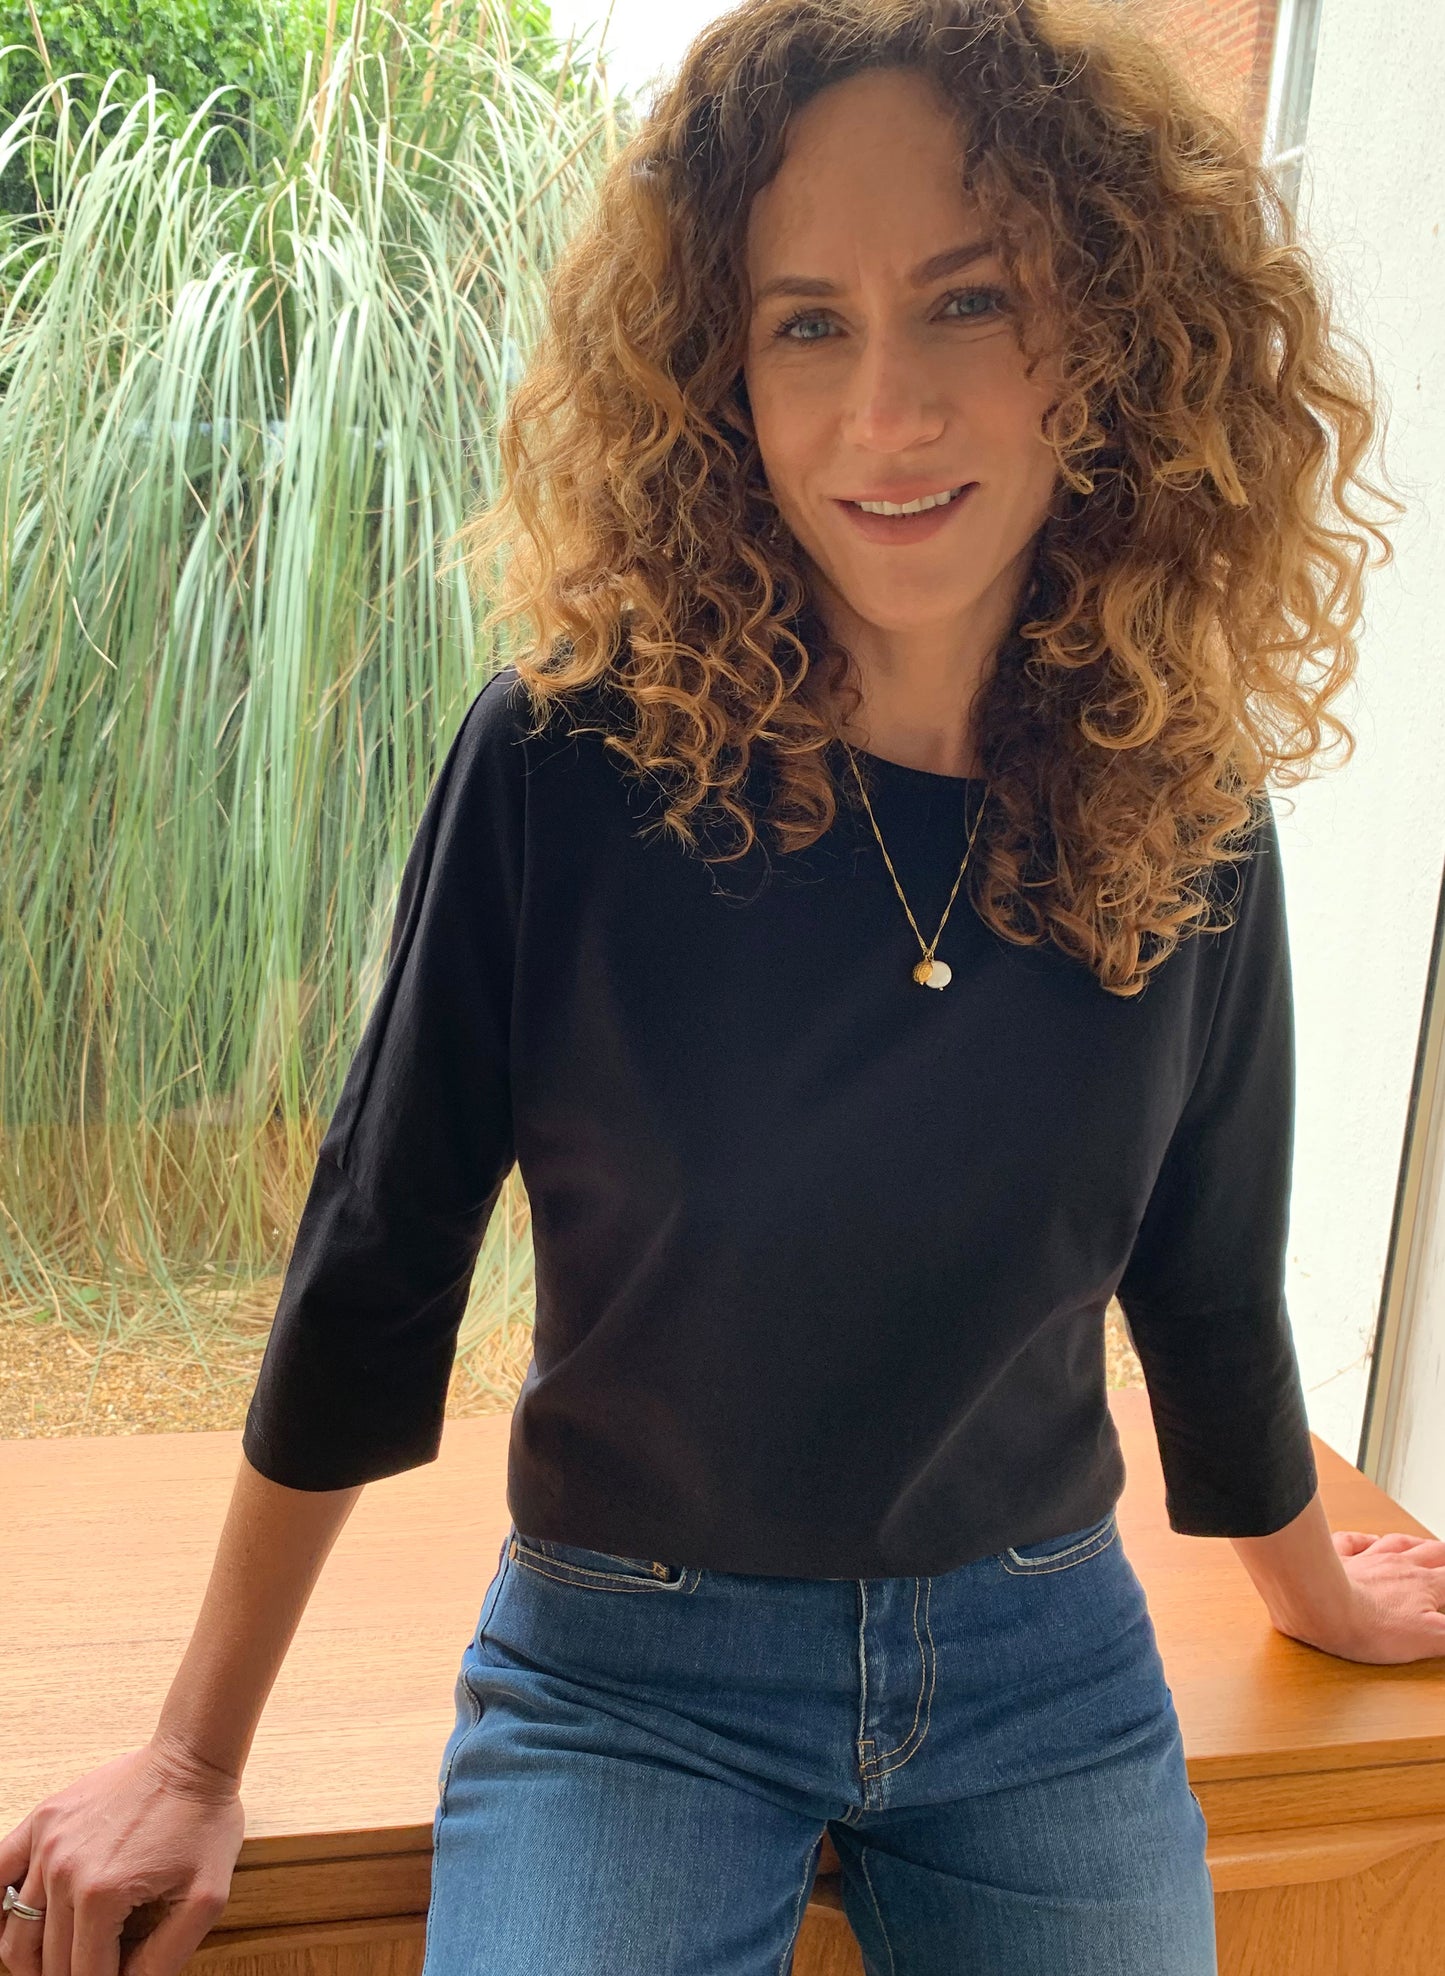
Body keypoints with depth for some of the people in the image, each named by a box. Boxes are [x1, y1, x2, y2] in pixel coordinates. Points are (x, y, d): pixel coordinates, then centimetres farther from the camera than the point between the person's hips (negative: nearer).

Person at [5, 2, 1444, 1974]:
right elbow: (373, 1262, -9)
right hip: (626, 1671, -2)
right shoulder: (573, 759, -18)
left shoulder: (1184, 816, -9)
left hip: (1050, 1665, 3)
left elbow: (1207, 1281, 6)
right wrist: (196, 1760, -1)